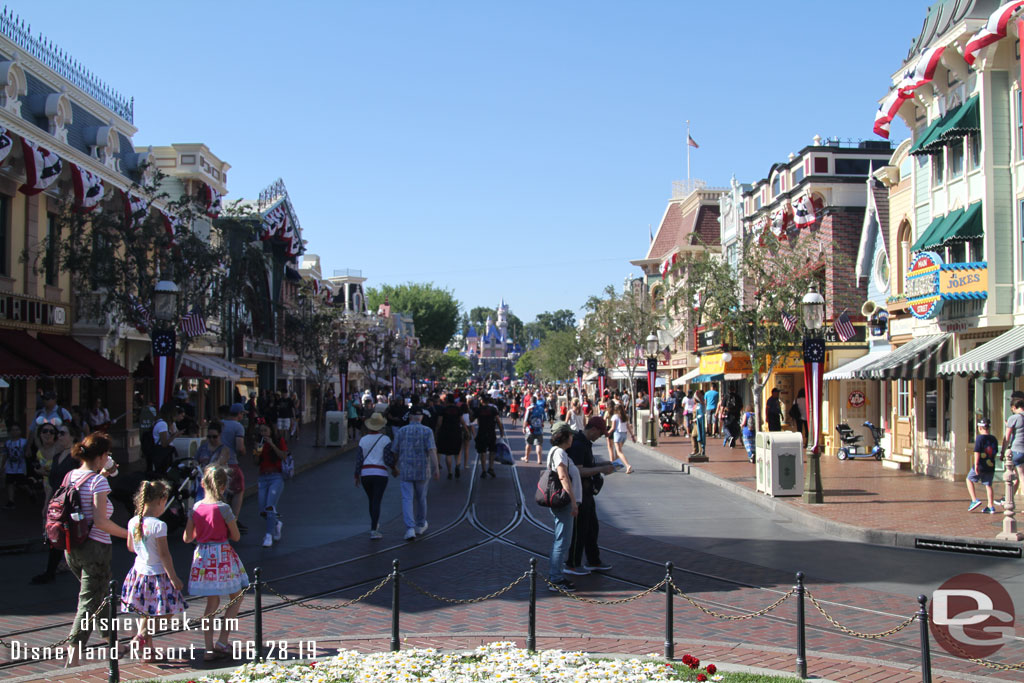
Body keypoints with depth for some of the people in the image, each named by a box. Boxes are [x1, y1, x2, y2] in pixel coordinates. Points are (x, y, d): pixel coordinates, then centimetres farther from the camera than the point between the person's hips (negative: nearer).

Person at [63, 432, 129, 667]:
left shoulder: (69, 476, 6)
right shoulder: (98, 481, -16)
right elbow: (100, 521, -22)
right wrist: (128, 534, -12)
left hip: (71, 548, 8)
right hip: (94, 547, -8)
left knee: (101, 594, 23)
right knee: (89, 602, -1)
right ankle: (73, 657, -5)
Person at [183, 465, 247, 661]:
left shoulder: (196, 507, -1)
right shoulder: (223, 508, -14)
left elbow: (187, 538, 4)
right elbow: (236, 536, -7)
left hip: (202, 556, 5)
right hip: (222, 555, -5)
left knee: (212, 603, 12)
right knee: (236, 598, 11)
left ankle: (209, 648, 10)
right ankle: (222, 642, 3)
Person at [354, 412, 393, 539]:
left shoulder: (363, 440, 4)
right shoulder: (385, 439, -4)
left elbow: (359, 459, 1)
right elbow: (388, 459, -10)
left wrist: (356, 476, 9)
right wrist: (394, 469, 8)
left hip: (365, 474, 3)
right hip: (380, 474, -3)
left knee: (372, 500, 21)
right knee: (376, 502, -5)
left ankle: (375, 525, 35)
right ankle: (373, 531, -14)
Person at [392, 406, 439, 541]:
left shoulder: (401, 431, 0)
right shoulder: (427, 432, -4)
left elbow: (395, 452, 6)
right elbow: (432, 450, -16)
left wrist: (395, 466, 23)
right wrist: (436, 468, -18)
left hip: (406, 470, 0)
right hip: (422, 471, 1)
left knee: (407, 500, -2)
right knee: (421, 498, 18)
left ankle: (410, 529, -18)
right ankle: (420, 526, 33)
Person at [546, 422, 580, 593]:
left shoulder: (556, 451, 18)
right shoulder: (559, 452, -14)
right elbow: (563, 477, -23)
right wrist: (573, 502, -25)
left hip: (562, 503, 11)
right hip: (563, 503, -11)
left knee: (561, 541, 15)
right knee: (562, 542, -8)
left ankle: (555, 577, 22)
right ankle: (555, 580, -5)